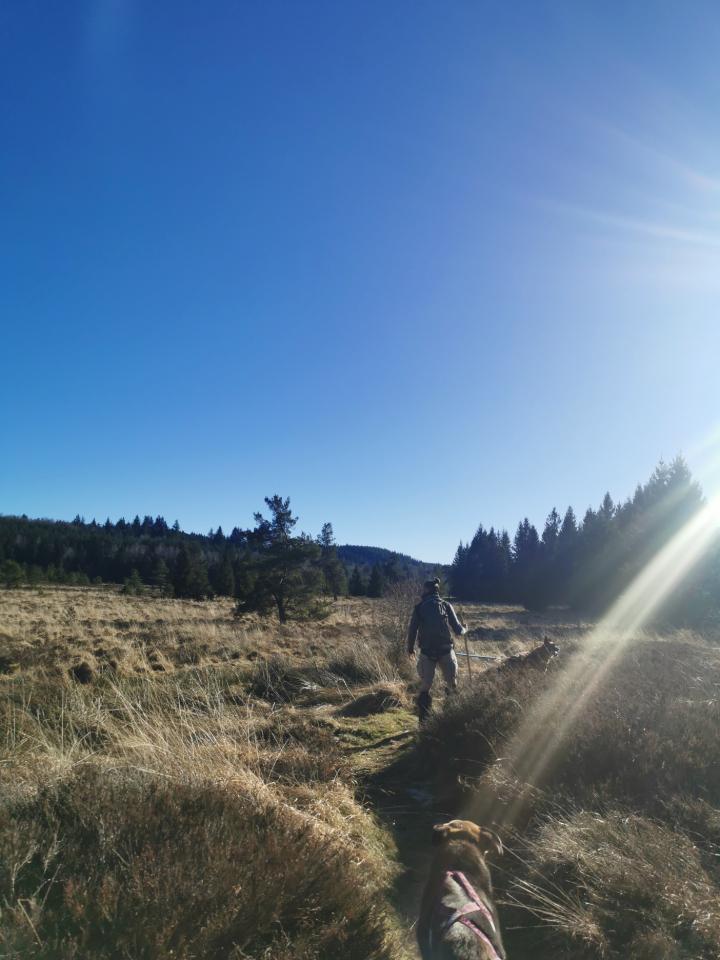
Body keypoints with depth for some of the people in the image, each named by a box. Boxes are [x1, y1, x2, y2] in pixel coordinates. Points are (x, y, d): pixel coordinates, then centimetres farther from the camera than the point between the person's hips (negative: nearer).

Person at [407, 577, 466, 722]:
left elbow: (412, 630, 2)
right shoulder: (446, 605, 1)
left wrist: (410, 648, 18)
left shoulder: (419, 607, 1)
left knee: (425, 687, 9)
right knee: (452, 685, 14)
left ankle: (424, 720, 8)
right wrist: (463, 630, 23)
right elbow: (457, 629, 0)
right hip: (446, 650, 0)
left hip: (427, 652, 0)